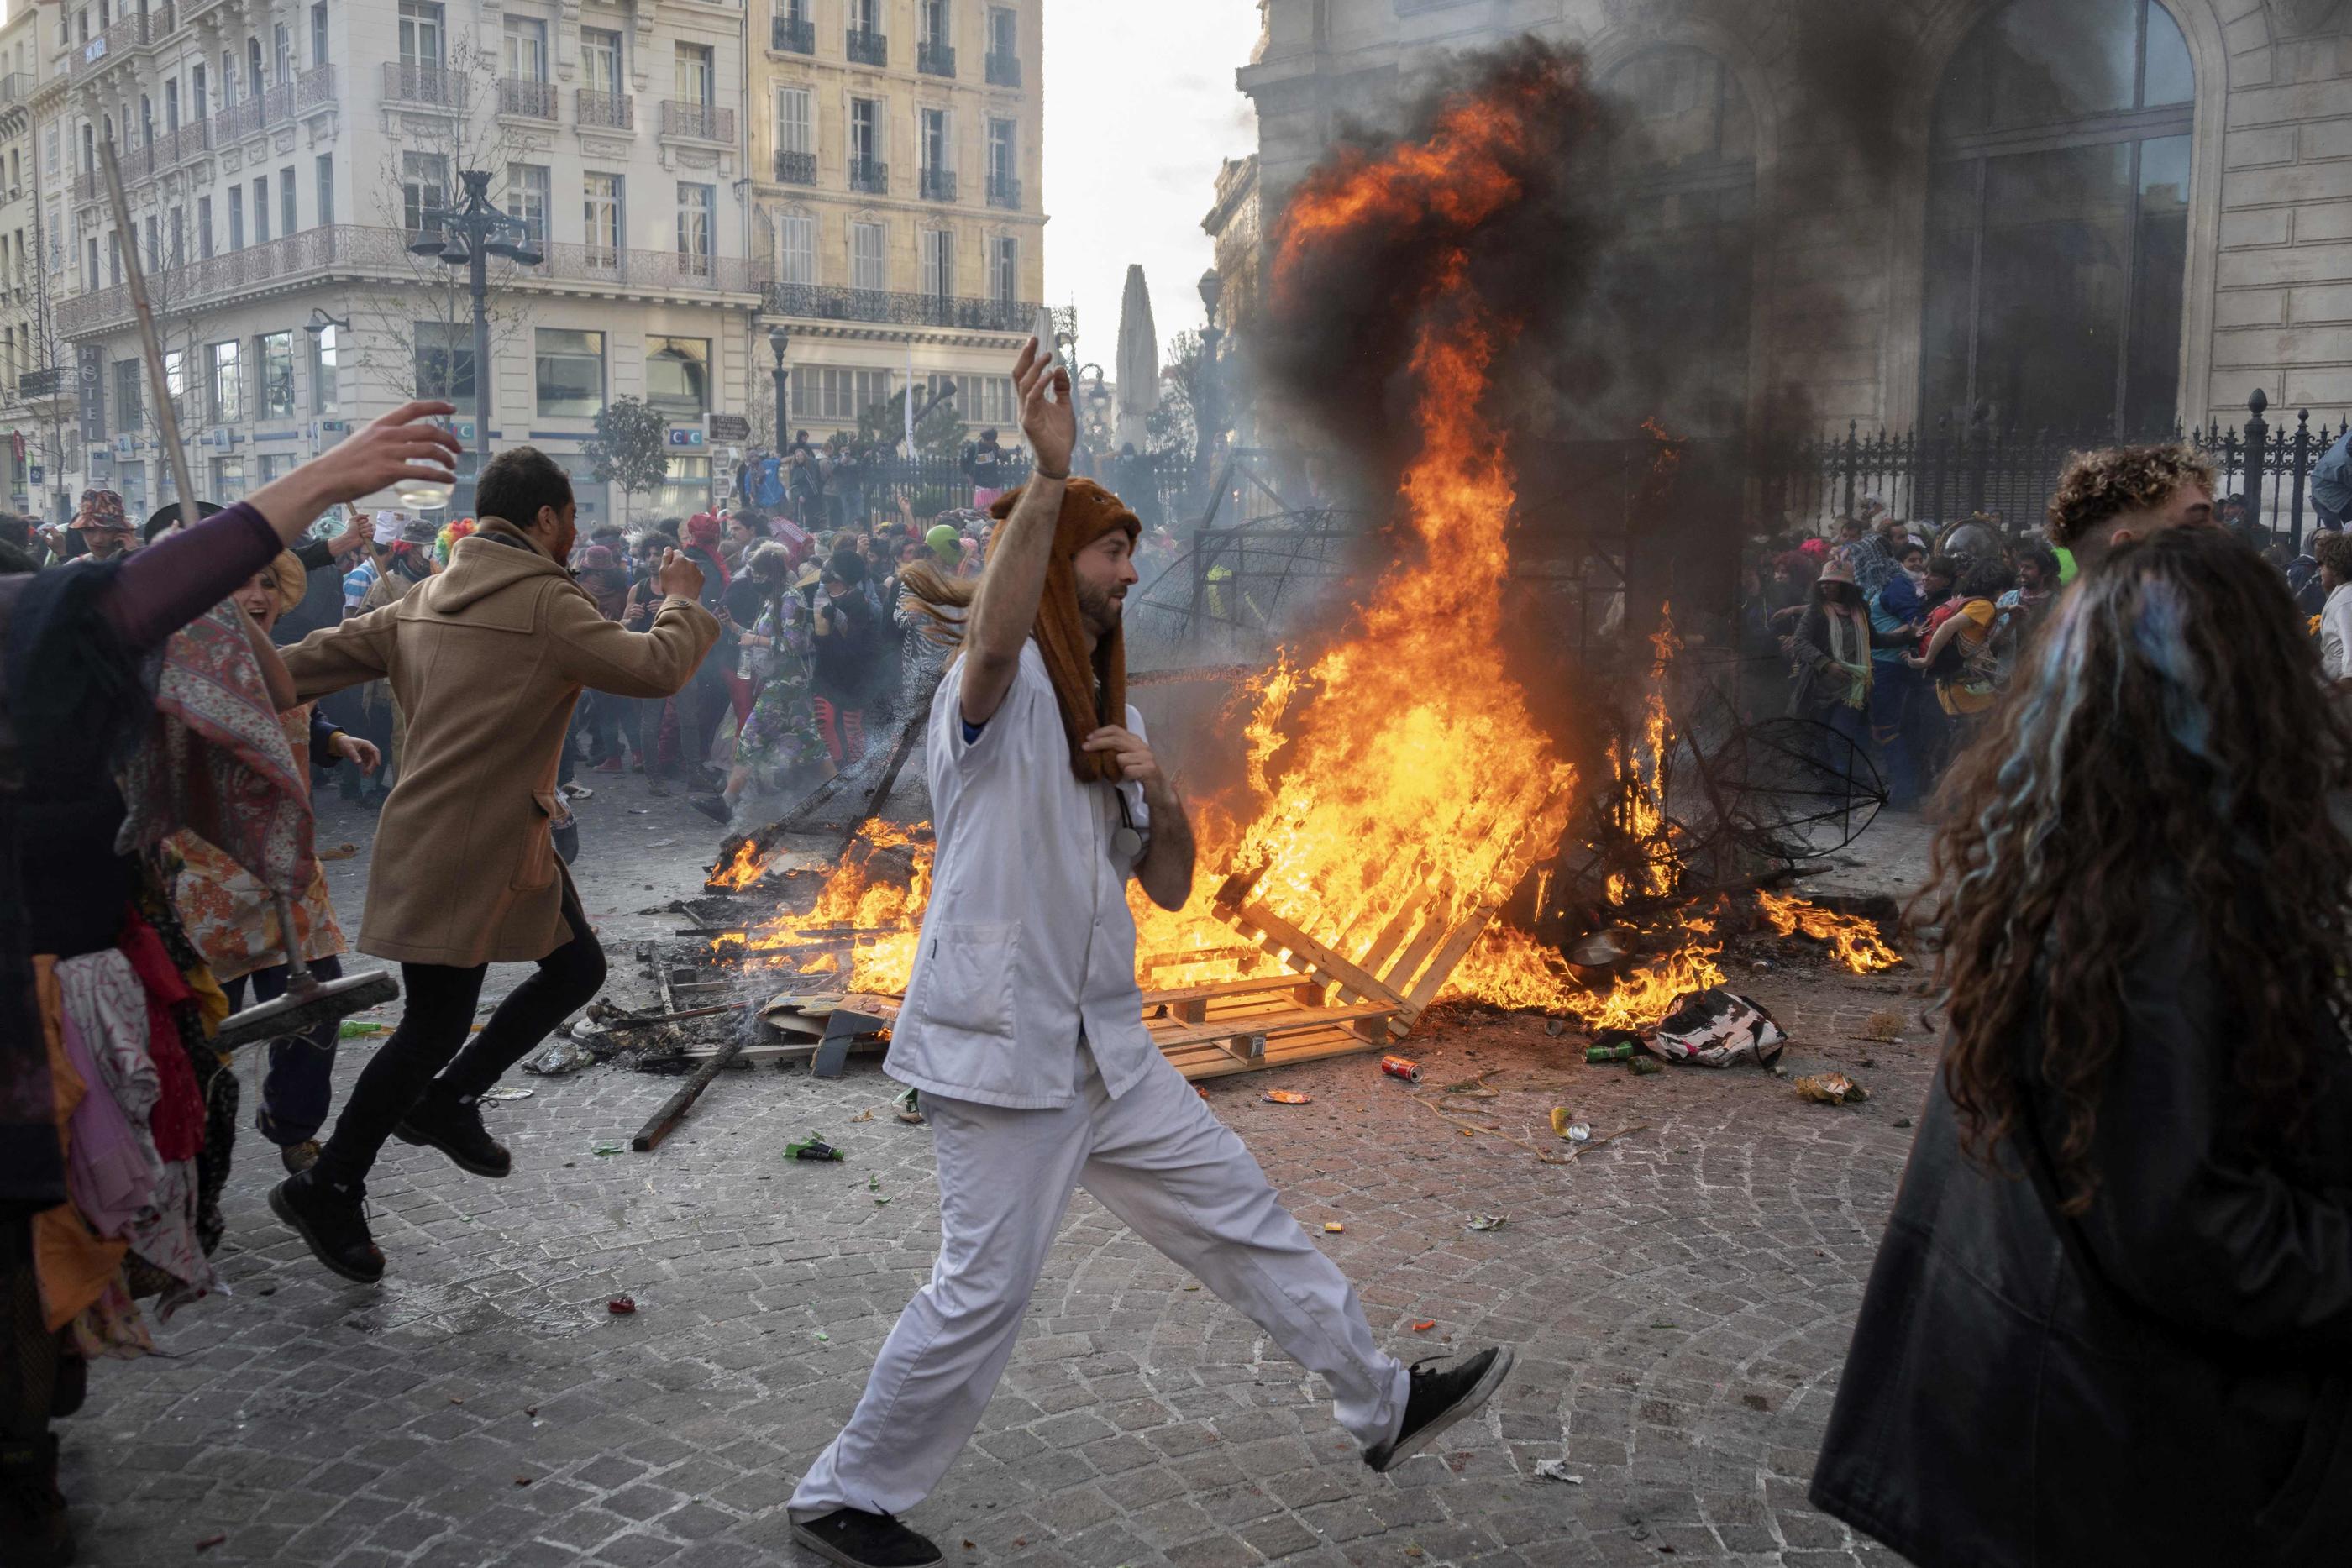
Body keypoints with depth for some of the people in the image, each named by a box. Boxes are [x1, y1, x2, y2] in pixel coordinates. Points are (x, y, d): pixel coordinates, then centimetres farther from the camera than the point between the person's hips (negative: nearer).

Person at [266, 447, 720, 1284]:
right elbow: (656, 667, -18)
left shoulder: (429, 598, 11)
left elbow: (315, 658, 11)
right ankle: (324, 1191, 16)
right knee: (436, 1028, 1)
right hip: (460, 857, -10)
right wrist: (682, 601, 1)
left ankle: (444, 1103, 25)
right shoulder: (544, 602, -16)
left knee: (576, 968, 15)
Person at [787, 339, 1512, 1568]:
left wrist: (1159, 794, -7)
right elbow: (995, 640, -38)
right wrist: (1048, 476, -45)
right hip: (1003, 1048, -8)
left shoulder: (1111, 716, 15)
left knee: (1239, 1212, 15)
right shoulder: (1003, 688, -10)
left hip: (1104, 1046, 8)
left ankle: (1383, 1404, 30)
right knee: (982, 1296, -3)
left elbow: (1169, 887, 13)